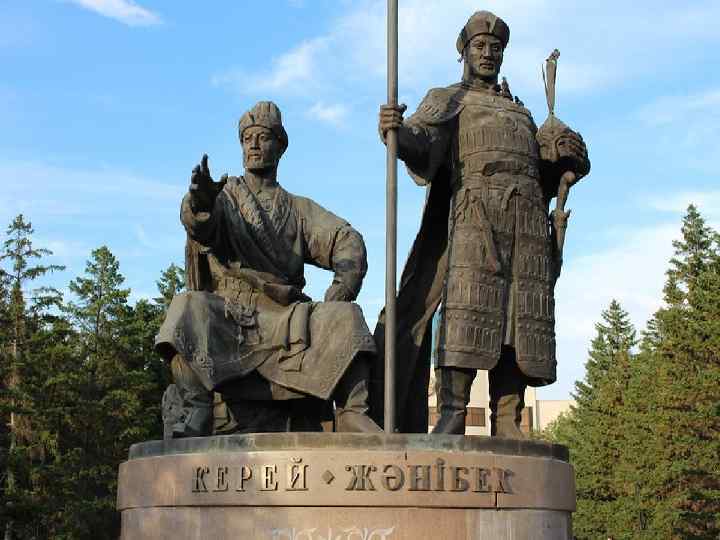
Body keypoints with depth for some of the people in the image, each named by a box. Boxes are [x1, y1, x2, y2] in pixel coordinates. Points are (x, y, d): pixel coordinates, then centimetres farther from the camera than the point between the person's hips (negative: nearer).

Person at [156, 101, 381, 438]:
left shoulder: (299, 209, 23)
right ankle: (190, 422, -40)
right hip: (227, 314, -1)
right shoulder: (223, 195, 18)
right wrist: (199, 201, -34)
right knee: (190, 309, -33)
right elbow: (199, 224, -7)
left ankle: (353, 415, -31)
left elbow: (349, 243, 7)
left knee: (344, 319, -25)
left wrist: (335, 301, -13)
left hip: (283, 320, 2)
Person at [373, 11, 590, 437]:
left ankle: (508, 424, -9)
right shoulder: (447, 100, 19)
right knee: (466, 321, -20)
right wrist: (396, 133, -26)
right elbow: (421, 142, -2)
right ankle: (452, 411, -24)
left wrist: (566, 153, 3)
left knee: (521, 321, -6)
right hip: (474, 217, -4)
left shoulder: (521, 112, 33)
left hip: (528, 222, 5)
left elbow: (546, 171, 25)